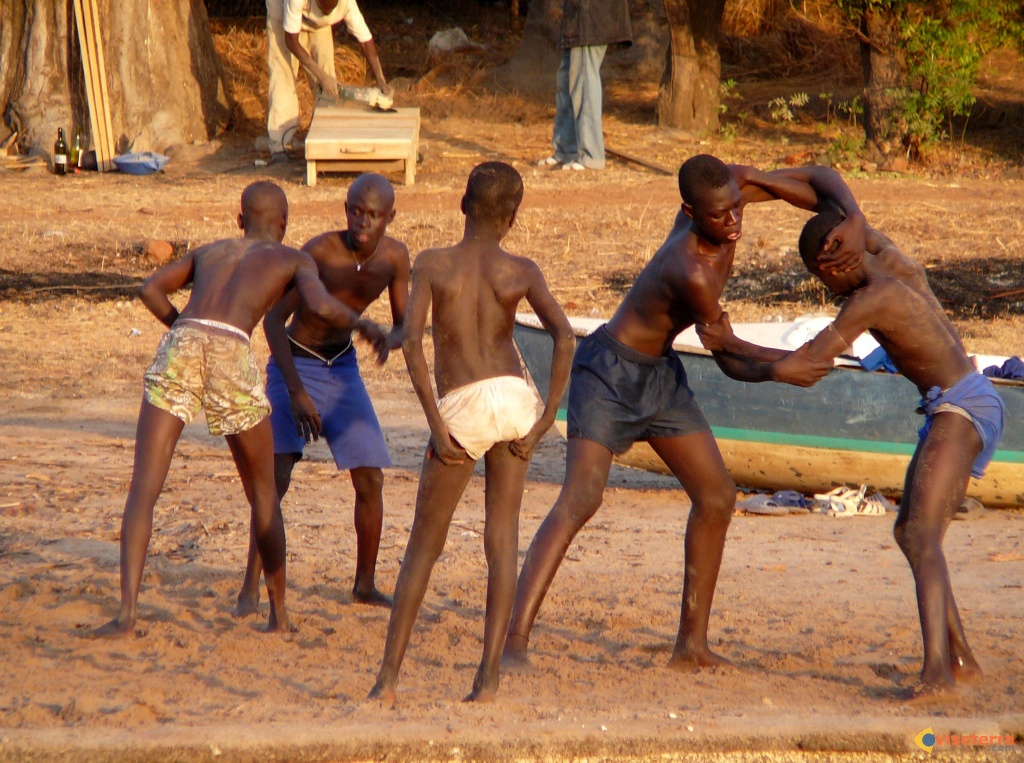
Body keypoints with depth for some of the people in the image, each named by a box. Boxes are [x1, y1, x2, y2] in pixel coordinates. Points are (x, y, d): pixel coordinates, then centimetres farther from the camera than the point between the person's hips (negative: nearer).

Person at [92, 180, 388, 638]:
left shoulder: (211, 251, 35)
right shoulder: (296, 260, 23)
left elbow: (150, 289, 29)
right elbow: (320, 305, 2)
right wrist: (362, 325, 14)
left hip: (178, 351, 2)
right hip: (232, 359, -2)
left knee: (143, 491, -3)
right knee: (263, 494, 19)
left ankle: (127, 612, -21)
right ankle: (279, 614, 25)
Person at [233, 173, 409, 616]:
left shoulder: (394, 257, -10)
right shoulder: (319, 252, -25)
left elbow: (404, 323, 0)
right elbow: (273, 319, -23)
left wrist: (391, 340, -25)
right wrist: (295, 391, -30)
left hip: (343, 368, 5)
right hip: (294, 365, -5)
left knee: (370, 478, 1)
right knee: (276, 475, -18)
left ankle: (365, 584, 17)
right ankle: (251, 588, -16)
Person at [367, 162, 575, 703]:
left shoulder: (431, 265, 0)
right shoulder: (521, 271, 3)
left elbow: (411, 341, -11)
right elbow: (564, 335, -10)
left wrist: (436, 428, -10)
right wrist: (546, 418, -7)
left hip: (460, 411, -1)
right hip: (513, 398, 1)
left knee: (423, 546, 9)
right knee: (502, 540, 7)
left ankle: (389, 677, 4)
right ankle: (489, 674, -1)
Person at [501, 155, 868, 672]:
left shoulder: (736, 185, -14)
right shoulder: (690, 271, -34)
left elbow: (820, 181, -4)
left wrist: (854, 221, -21)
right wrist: (775, 370, -32)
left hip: (661, 375, 9)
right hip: (610, 372, -9)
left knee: (717, 498, 9)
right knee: (580, 500, -23)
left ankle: (692, 643, 16)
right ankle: (514, 641, -29)